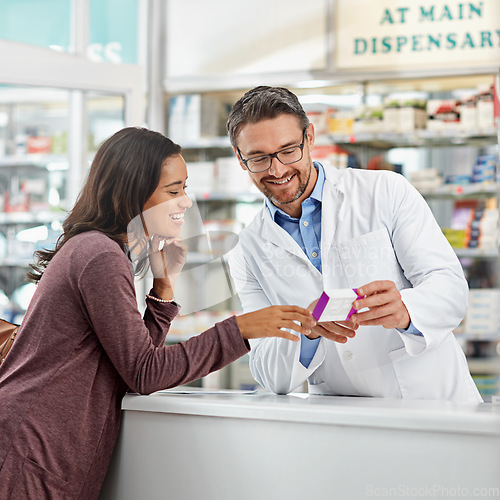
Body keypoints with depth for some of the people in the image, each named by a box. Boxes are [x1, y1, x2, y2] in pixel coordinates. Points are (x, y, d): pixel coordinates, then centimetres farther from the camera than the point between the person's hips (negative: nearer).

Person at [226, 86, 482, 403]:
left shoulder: (387, 192, 1)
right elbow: (272, 379, 2)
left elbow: (451, 286, -5)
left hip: (435, 402, -1)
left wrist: (403, 311, -28)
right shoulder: (249, 254, 7)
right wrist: (307, 329, -20)